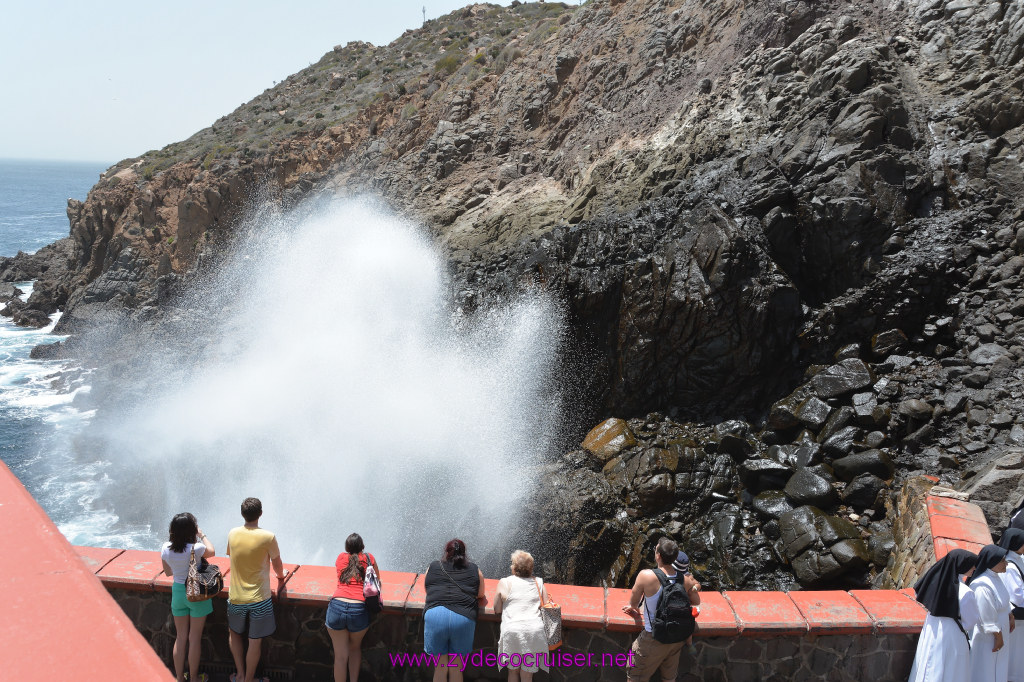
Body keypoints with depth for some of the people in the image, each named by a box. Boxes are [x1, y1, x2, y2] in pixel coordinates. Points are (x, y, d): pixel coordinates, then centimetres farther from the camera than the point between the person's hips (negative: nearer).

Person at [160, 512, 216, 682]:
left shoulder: (165, 548, -11)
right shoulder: (196, 548, -24)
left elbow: (168, 572, 6)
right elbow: (211, 552, 0)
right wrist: (202, 534, 8)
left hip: (178, 591, 4)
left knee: (180, 637, 17)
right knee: (195, 637, 11)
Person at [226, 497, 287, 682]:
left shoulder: (232, 534, -4)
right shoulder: (268, 537, -14)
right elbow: (277, 563, 2)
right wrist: (281, 575, 24)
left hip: (236, 598, 3)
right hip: (259, 598, -3)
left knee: (234, 634, 26)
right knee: (255, 642, 9)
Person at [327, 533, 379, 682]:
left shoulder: (341, 557, 17)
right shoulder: (369, 559, 13)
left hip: (337, 607, 0)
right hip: (359, 610, 0)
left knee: (340, 656, 11)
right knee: (355, 648, 25)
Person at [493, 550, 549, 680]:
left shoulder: (504, 583, 7)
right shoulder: (539, 583, 13)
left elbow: (497, 610, 10)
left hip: (512, 629, -1)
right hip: (535, 629, 2)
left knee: (513, 671, 14)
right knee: (527, 675, 7)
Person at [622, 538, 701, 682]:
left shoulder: (646, 575, -23)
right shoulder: (685, 580, -10)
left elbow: (633, 603, -8)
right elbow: (696, 601, 9)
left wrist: (635, 609, 14)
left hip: (654, 640, -5)